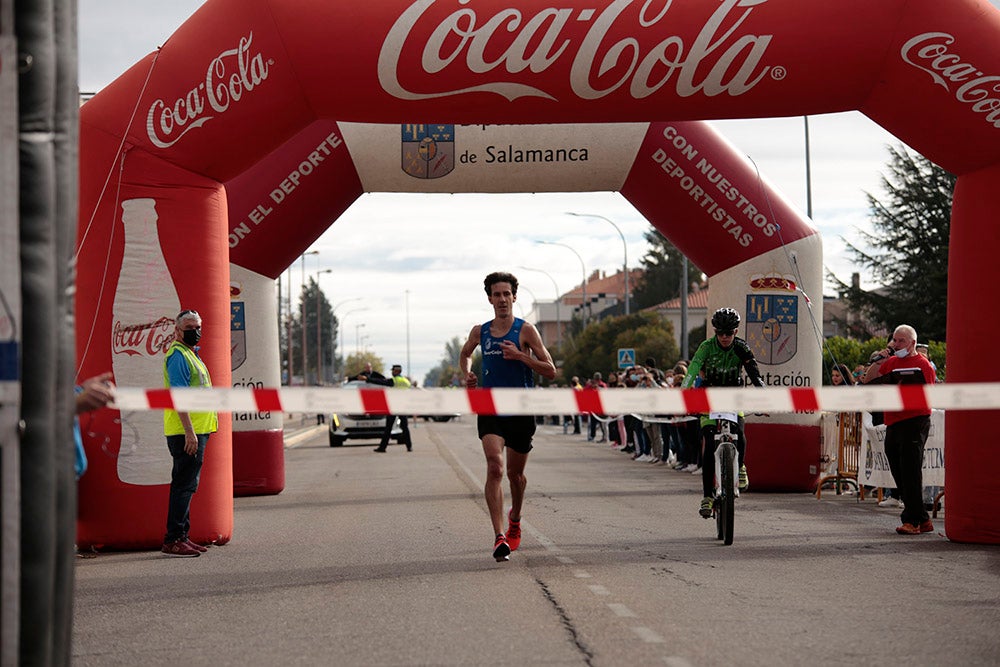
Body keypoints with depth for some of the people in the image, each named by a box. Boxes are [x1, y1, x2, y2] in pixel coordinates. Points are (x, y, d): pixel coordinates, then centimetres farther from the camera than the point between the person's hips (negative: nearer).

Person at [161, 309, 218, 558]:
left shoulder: (190, 354, 20)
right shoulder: (178, 355, -12)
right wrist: (189, 432, -25)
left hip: (196, 431, 10)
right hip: (186, 433, -10)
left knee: (186, 485, 13)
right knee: (184, 485, -10)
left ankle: (181, 536, 19)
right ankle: (173, 540, -8)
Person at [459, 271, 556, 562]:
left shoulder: (526, 330, -4)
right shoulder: (479, 331, 5)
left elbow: (550, 371, -6)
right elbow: (465, 354, 28)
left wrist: (520, 356, -19)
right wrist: (467, 374, 7)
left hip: (521, 410, -1)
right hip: (490, 409, 1)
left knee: (515, 473, 13)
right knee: (495, 467, -19)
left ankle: (515, 519, 44)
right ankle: (499, 537, -25)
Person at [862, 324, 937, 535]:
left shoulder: (922, 364, -3)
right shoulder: (891, 361, 17)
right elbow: (868, 381, 14)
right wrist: (877, 362, 1)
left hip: (914, 421, -7)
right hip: (892, 424, 7)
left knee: (910, 473, -11)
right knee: (900, 475, 8)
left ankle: (912, 520, -8)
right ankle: (922, 519, 16)